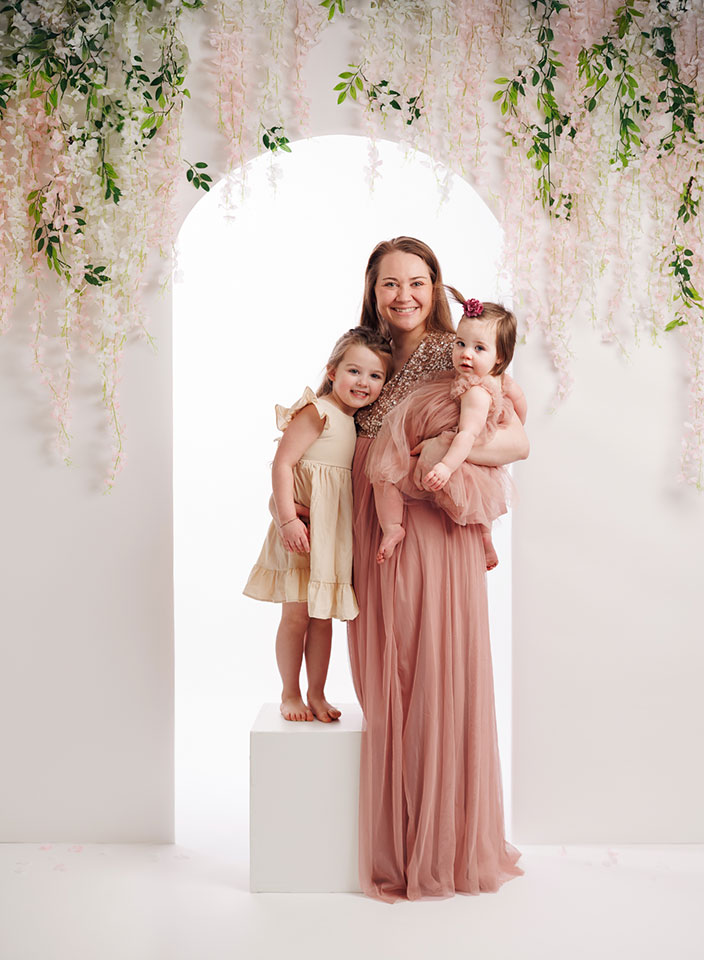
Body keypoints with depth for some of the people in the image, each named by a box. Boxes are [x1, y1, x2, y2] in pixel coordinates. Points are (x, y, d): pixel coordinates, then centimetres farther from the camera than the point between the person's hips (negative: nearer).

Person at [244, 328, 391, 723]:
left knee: (324, 616, 13)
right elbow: (282, 463, -17)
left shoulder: (356, 422, 13)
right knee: (296, 614, 1)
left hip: (335, 529, 7)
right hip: (302, 527, -7)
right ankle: (291, 694, 16)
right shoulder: (317, 412, -11)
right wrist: (288, 519, -22)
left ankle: (317, 695, 24)